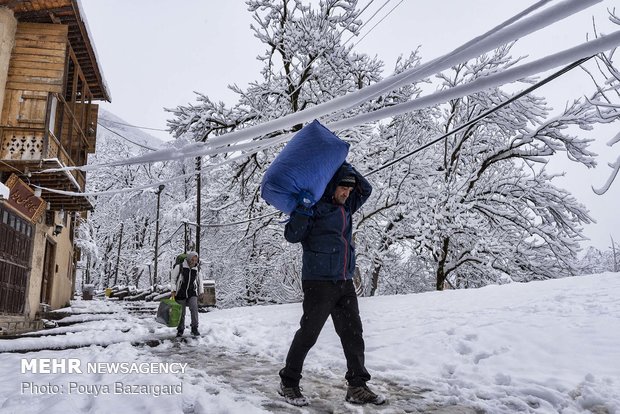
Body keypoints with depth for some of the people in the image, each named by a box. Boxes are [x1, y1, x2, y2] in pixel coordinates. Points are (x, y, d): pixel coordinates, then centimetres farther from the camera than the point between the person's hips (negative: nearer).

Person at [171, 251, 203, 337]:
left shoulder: (197, 269, 3)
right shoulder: (179, 267, -7)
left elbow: (199, 281, 17)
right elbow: (172, 278, -1)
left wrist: (201, 292, 18)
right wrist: (173, 290, -8)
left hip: (192, 293, 2)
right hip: (180, 294, -1)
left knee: (194, 309, -20)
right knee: (181, 313, 5)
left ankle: (194, 328, -13)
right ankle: (180, 330, 24)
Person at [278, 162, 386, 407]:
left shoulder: (345, 207, 14)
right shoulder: (315, 207, -6)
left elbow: (366, 189, 25)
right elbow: (292, 236, -11)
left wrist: (344, 166, 14)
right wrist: (302, 209, -23)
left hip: (345, 283, 7)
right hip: (319, 282, -7)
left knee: (353, 335, 7)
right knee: (307, 334, -1)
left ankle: (357, 387, 17)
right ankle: (289, 383, 16)